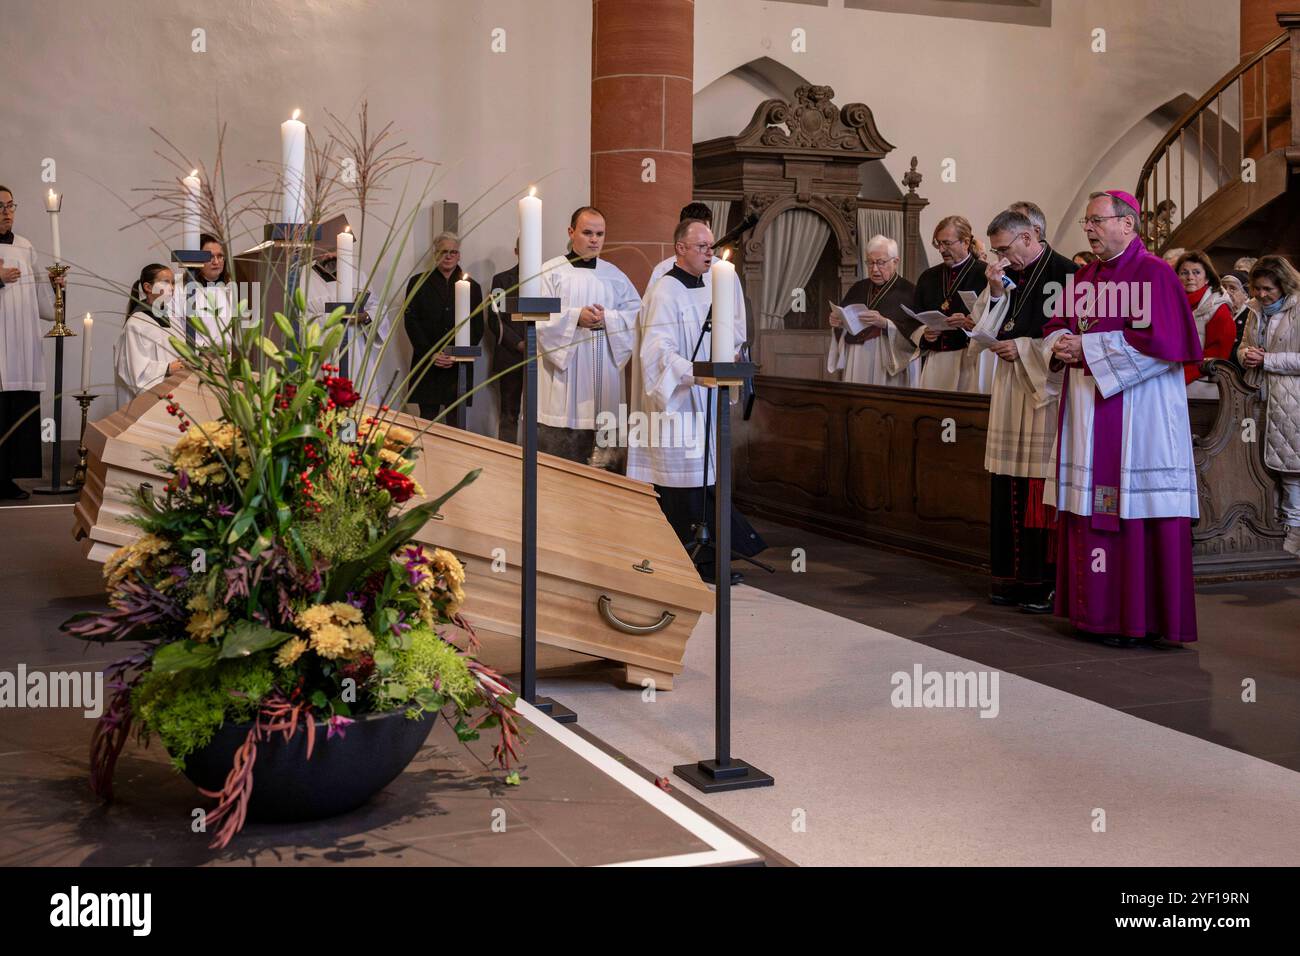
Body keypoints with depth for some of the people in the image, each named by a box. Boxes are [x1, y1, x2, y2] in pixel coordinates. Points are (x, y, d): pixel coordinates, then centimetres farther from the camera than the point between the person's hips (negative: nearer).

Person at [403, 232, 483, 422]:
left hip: (459, 365, 1)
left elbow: (478, 327, 8)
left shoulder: (472, 287, 12)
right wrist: (430, 354, -9)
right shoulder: (418, 283, 9)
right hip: (427, 364, -1)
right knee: (428, 418, -4)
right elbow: (410, 321, 2)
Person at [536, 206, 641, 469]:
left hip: (603, 374, 3)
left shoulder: (614, 274, 12)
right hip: (563, 377, -3)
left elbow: (636, 312, 6)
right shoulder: (551, 272, 2)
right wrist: (576, 317, -17)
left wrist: (607, 318, -11)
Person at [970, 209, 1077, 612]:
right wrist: (996, 292, 1)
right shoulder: (1009, 276, 14)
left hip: (1045, 393, -7)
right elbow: (987, 330, 14)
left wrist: (1023, 348, -11)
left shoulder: (1064, 273, -8)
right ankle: (1013, 575, 12)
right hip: (1009, 392, 7)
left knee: (1042, 487, -6)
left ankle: (1047, 581, 0)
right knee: (1008, 488, 6)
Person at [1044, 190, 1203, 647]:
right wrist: (1062, 343, -3)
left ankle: (1137, 616, 1)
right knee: (1090, 510, 6)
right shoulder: (1084, 277, 15)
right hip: (1086, 407, 7)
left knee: (1133, 511, -6)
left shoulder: (1154, 274, -8)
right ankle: (1095, 607, 14)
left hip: (1136, 410, -7)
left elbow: (1161, 343, -17)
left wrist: (1087, 349, -15)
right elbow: (1056, 326, 22)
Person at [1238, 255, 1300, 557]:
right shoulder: (1256, 310, 13)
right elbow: (1244, 345, 25)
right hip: (1260, 396, 6)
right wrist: (1246, 355, 2)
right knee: (1268, 462, 7)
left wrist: (1267, 359, -14)